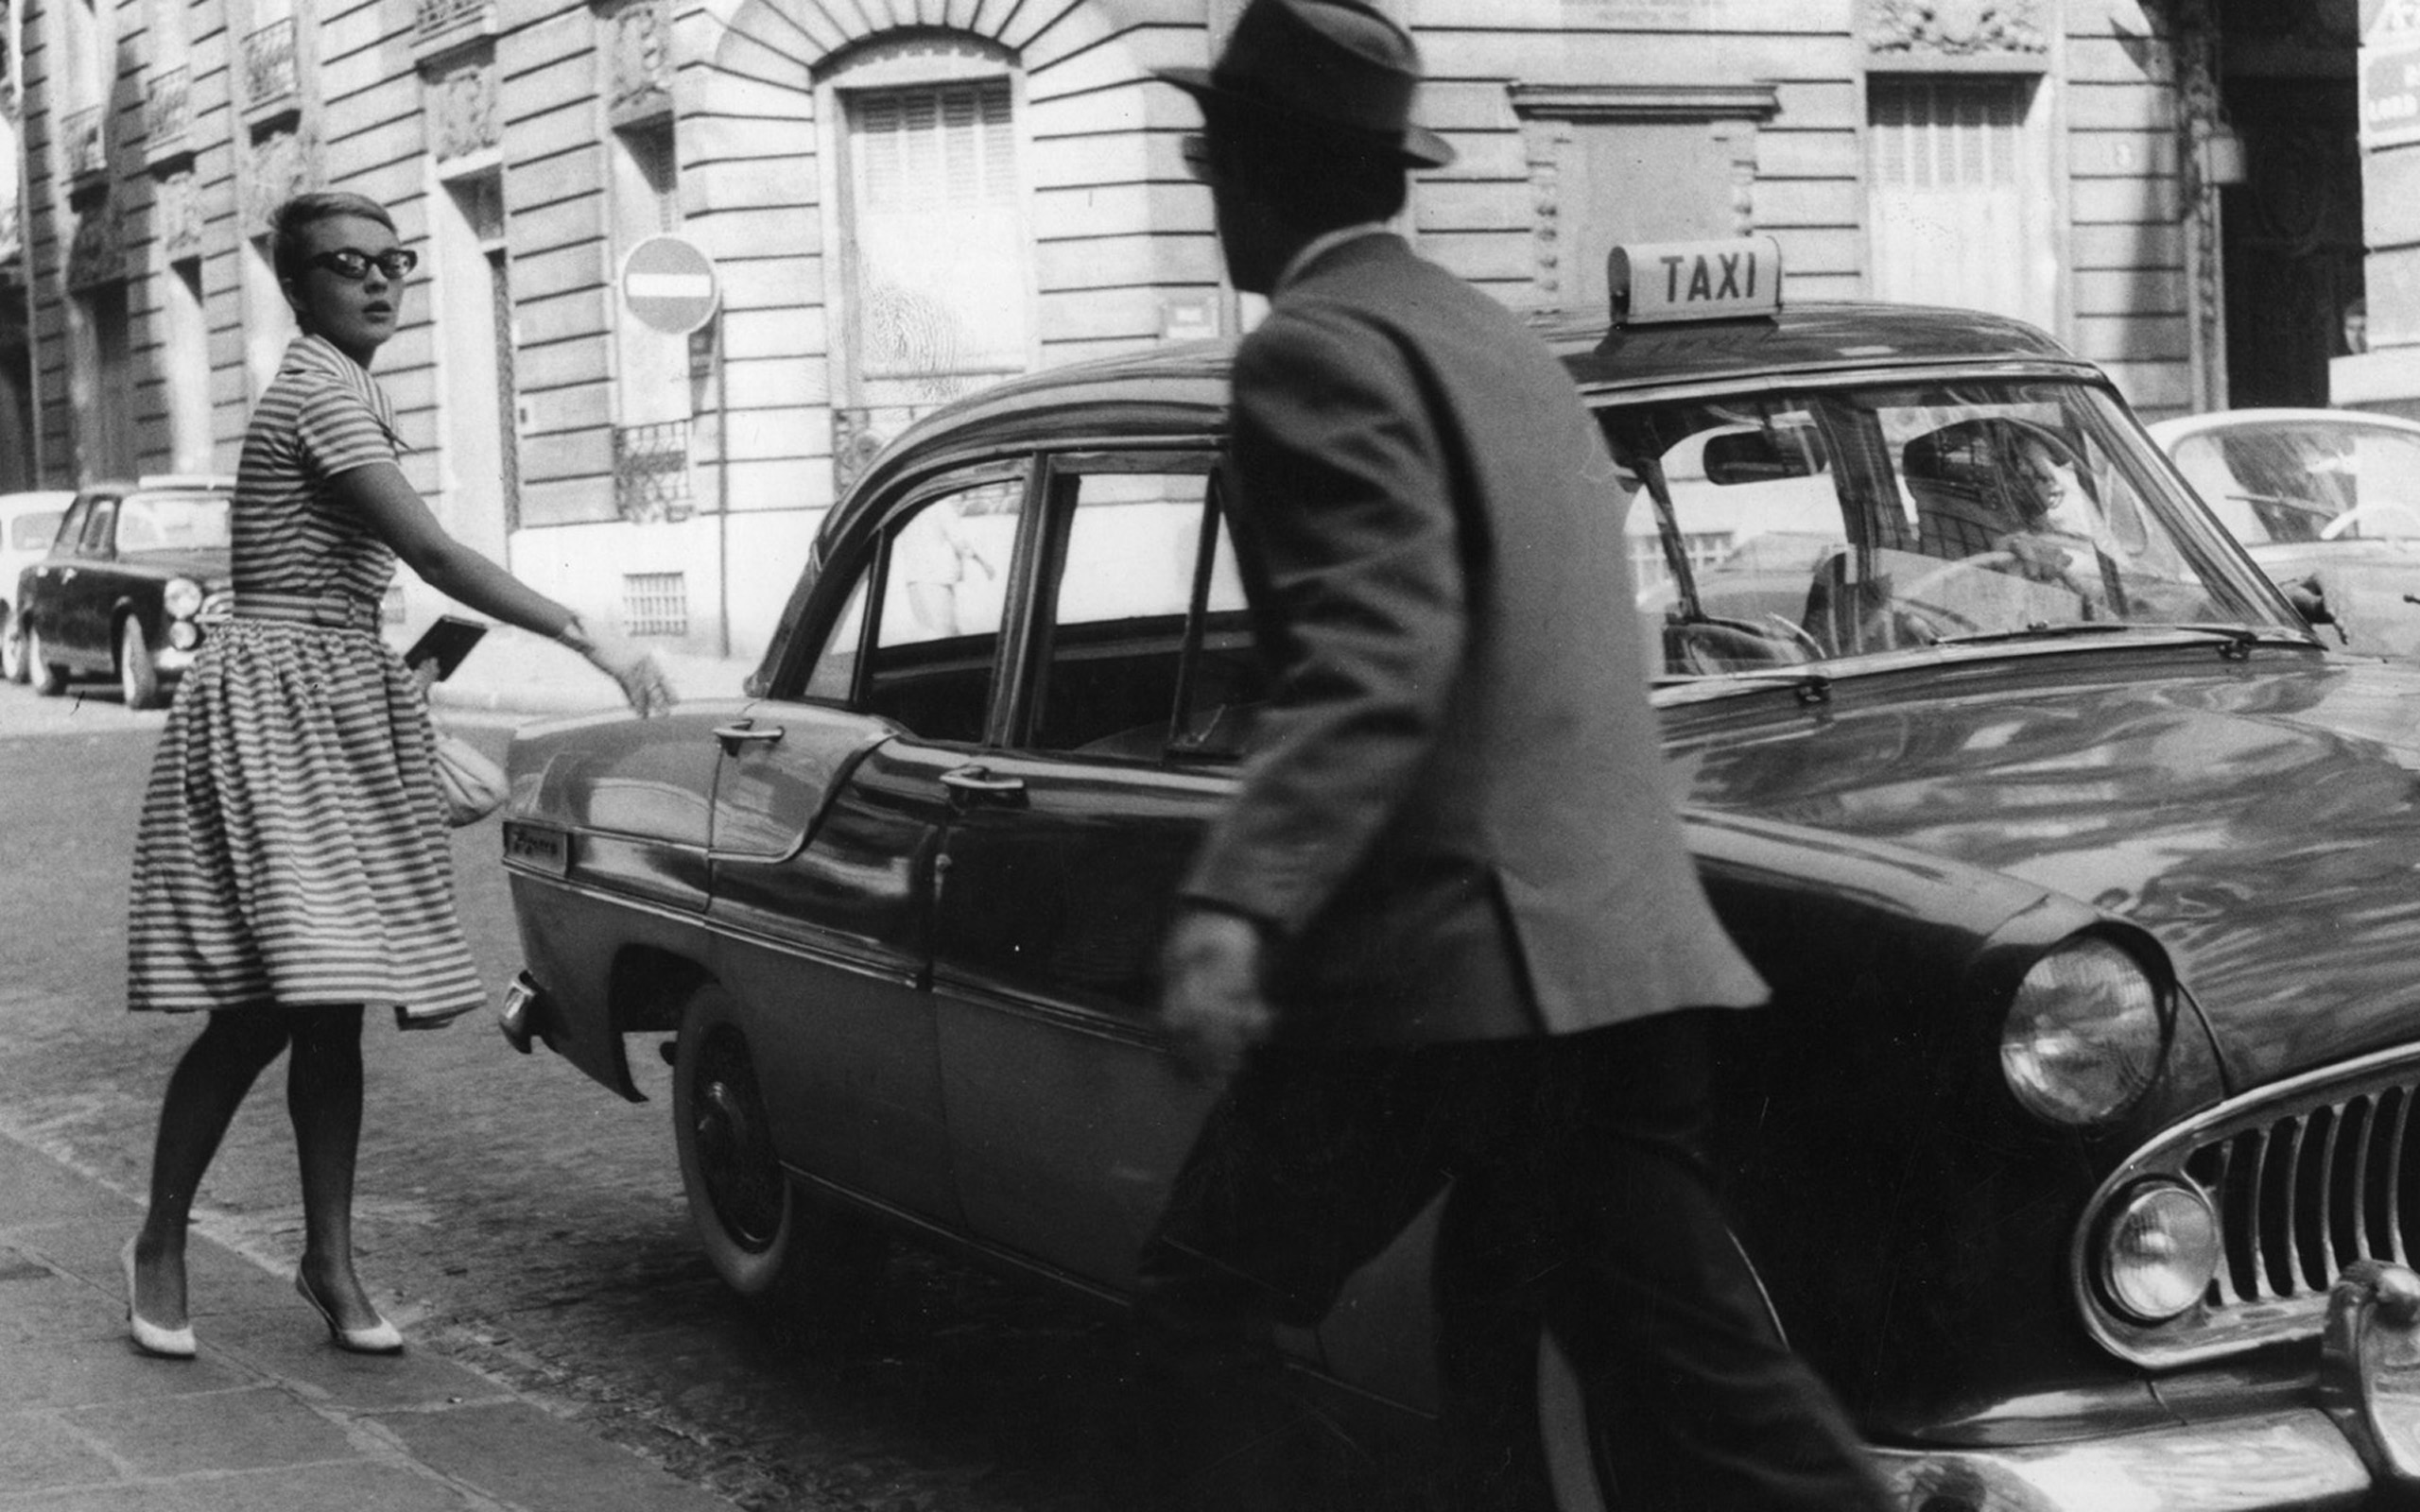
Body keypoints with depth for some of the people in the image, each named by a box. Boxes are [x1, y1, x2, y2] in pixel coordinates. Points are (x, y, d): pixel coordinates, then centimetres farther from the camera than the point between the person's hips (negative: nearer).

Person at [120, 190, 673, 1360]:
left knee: (327, 1000, 7)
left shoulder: (338, 389, 17)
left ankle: (329, 1261, 11)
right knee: (268, 1002, -10)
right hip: (272, 705, -9)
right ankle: (160, 1244, 5)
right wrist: (588, 638, -24)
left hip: (337, 707, 9)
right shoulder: (320, 389, -13)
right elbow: (431, 552, -22)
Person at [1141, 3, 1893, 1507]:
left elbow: (1380, 660, -22)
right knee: (1694, 1371, 7)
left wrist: (1239, 905, -32)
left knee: (1213, 1308, 6)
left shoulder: (1321, 351, -8)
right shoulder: (1506, 344, 19)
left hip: (1453, 948, -8)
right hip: (1621, 934, 8)